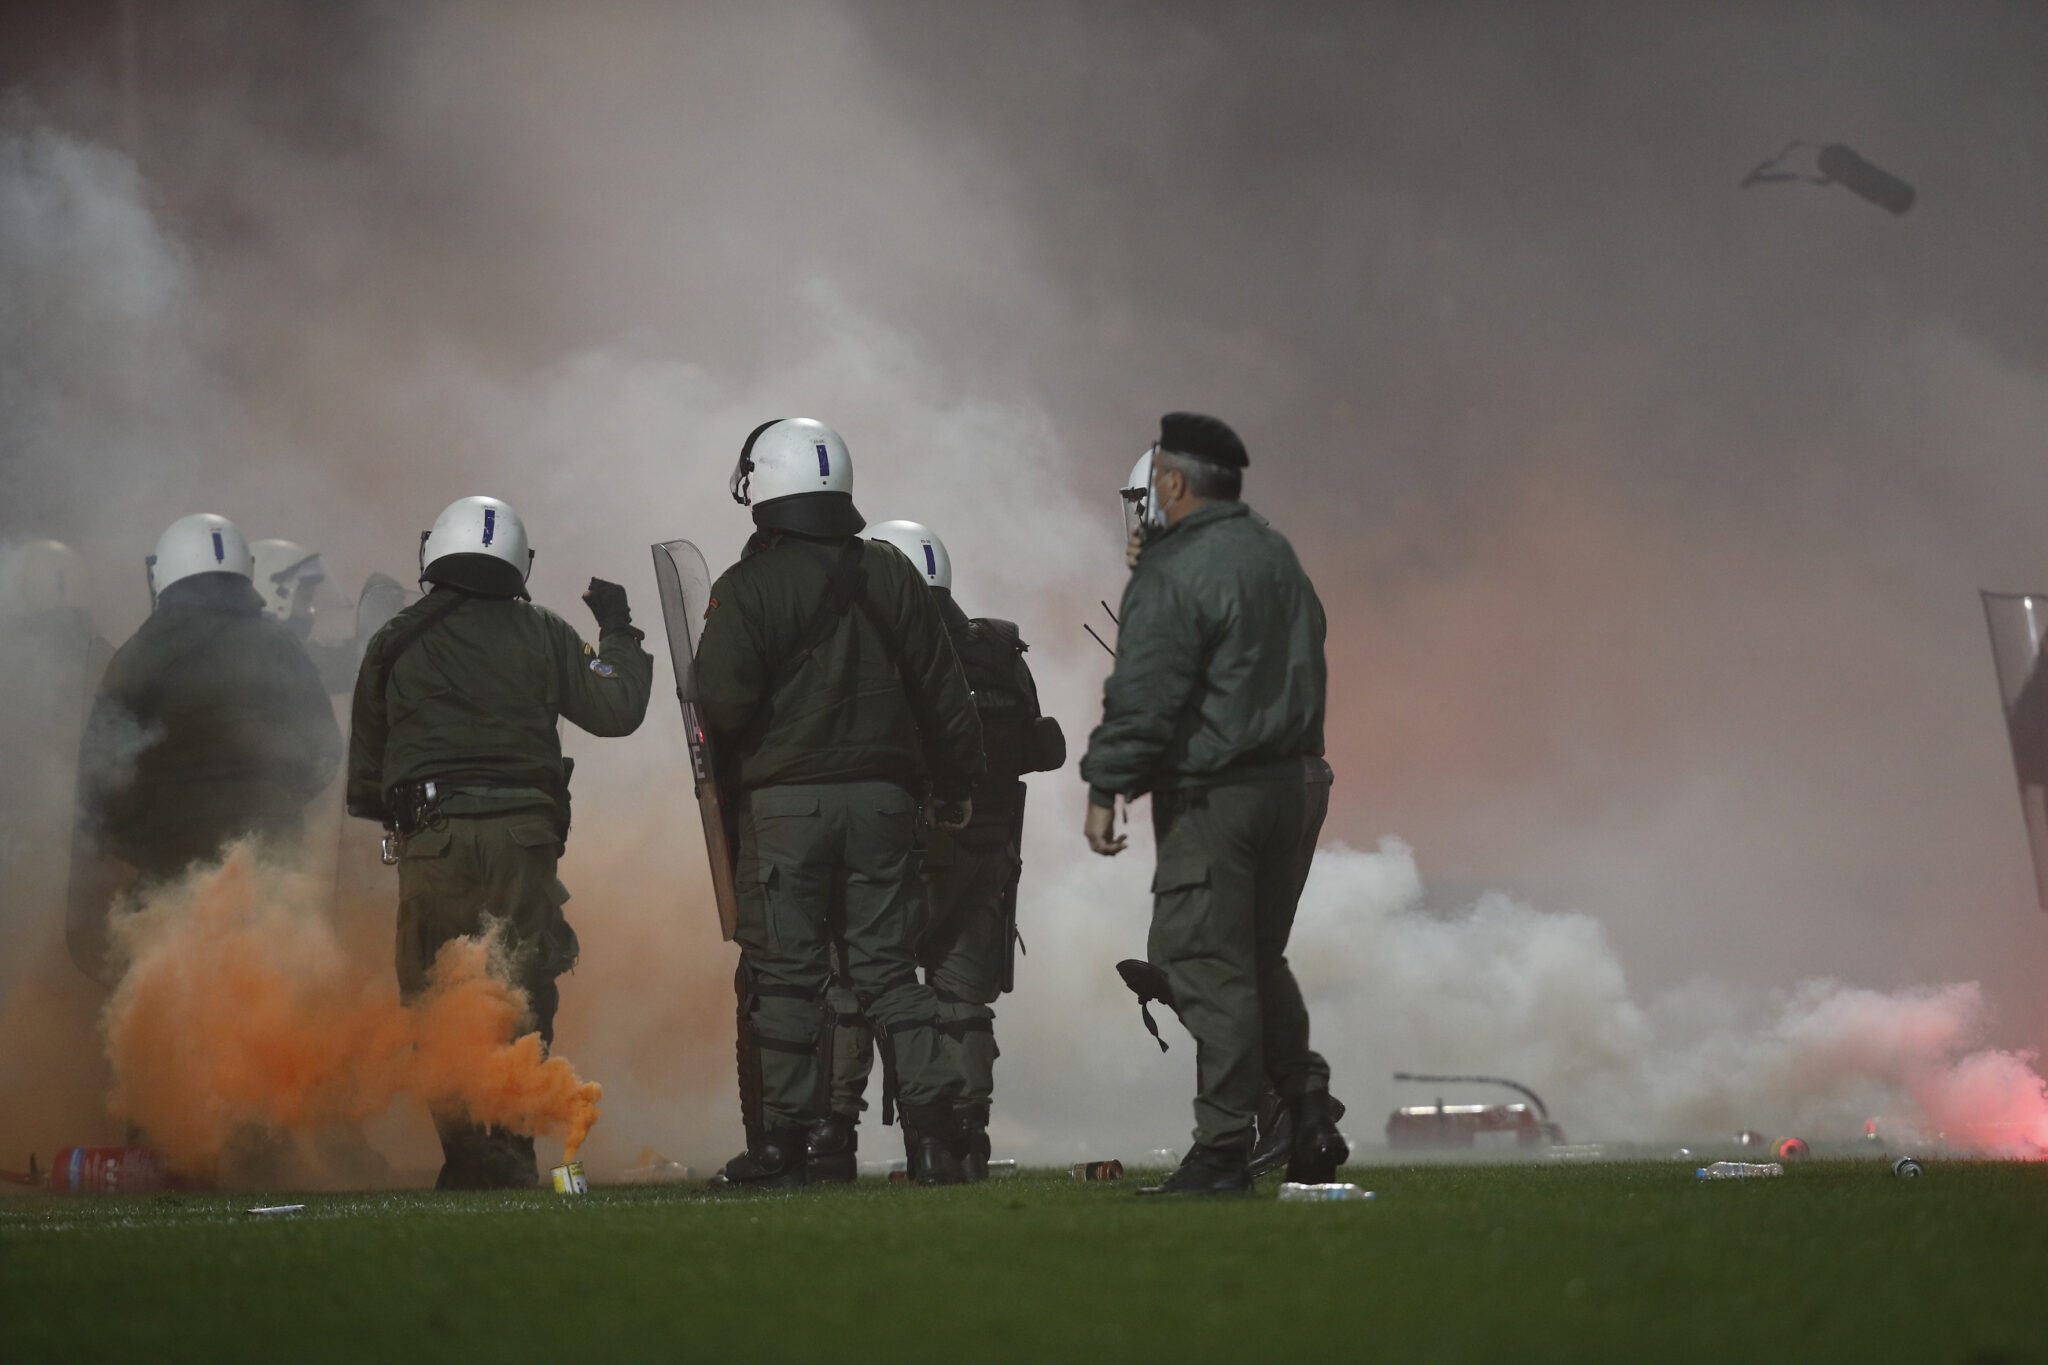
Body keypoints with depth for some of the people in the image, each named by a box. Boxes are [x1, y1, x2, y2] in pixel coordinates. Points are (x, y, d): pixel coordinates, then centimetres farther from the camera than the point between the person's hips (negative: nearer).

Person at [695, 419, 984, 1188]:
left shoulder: (749, 587, -7)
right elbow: (943, 694, 10)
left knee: (784, 974, 2)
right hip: (882, 798, 4)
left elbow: (723, 701, -14)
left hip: (784, 801, -4)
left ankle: (783, 1138, 2)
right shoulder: (892, 575, 7)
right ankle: (931, 1120, -1)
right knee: (887, 967, 8)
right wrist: (956, 785, 20)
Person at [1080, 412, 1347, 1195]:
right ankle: (1308, 1112, 14)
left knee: (1210, 968, -4)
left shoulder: (1173, 574, -14)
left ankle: (1224, 1147, -3)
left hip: (1213, 796, -9)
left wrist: (1105, 788, -15)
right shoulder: (1276, 555, 14)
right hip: (1296, 780, 9)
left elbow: (1143, 697, -19)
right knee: (1261, 960, 19)